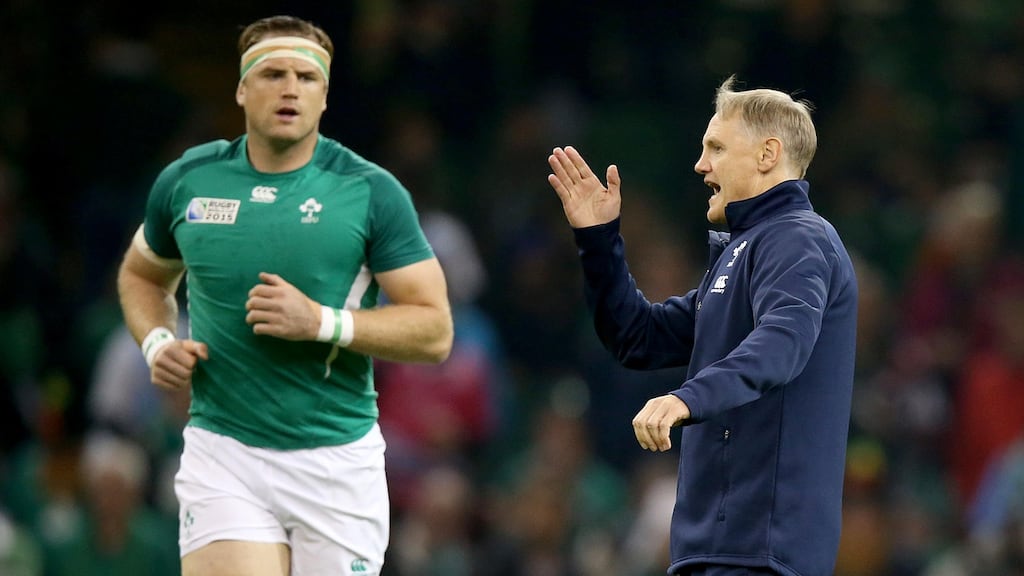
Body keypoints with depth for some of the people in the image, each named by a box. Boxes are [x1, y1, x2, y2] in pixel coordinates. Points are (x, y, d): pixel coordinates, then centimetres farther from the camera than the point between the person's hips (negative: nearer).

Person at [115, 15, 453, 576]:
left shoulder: (371, 192, -4)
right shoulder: (186, 181, 4)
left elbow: (434, 330, -5)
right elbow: (141, 276, 24)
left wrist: (321, 322, -18)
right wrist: (157, 342, 3)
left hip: (338, 460, 0)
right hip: (223, 452, 0)